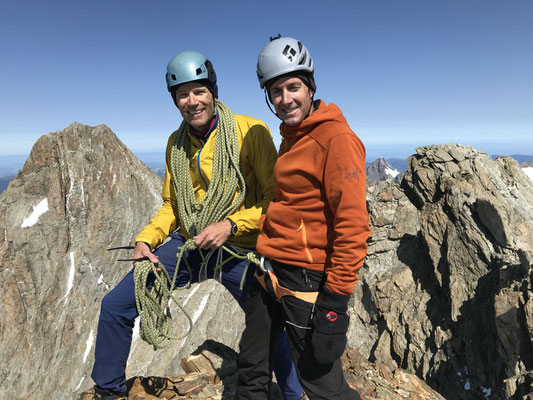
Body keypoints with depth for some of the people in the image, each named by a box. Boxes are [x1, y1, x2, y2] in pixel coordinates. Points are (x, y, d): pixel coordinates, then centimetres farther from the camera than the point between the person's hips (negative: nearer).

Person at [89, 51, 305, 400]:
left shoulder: (250, 131, -12)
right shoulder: (176, 142, 6)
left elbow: (276, 196, -13)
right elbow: (171, 205, 15)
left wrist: (230, 225, -23)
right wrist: (145, 240, 0)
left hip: (239, 250, -4)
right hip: (187, 244, 5)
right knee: (115, 306, 4)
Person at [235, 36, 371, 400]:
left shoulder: (337, 139, -15)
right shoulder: (291, 137, 13)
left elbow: (352, 226, -20)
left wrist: (335, 301, -20)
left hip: (305, 281, -8)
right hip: (270, 274, 8)